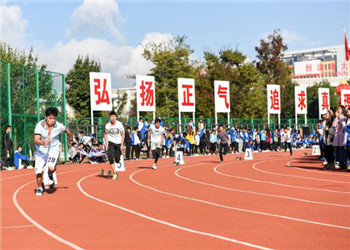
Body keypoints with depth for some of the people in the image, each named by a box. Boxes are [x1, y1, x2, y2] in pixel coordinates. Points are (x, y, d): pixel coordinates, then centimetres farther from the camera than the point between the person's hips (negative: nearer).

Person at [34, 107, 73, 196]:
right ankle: (39, 188, 29)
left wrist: (70, 139, 24)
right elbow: (36, 140, -31)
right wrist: (44, 142, -51)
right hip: (41, 150, 1)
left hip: (53, 149, 0)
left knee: (51, 167, -25)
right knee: (39, 171, 0)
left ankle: (51, 176, 14)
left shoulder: (59, 126, -18)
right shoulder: (39, 125, -21)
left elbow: (67, 130, 6)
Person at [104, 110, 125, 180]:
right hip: (111, 142, 0)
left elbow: (122, 135, -2)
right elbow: (106, 134, 7)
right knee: (111, 158, -16)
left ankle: (118, 162, 42)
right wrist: (106, 143, -1)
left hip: (118, 143, 0)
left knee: (117, 159, 3)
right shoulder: (107, 126, -10)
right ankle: (114, 173, -8)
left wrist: (122, 144, -6)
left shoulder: (119, 124, -13)